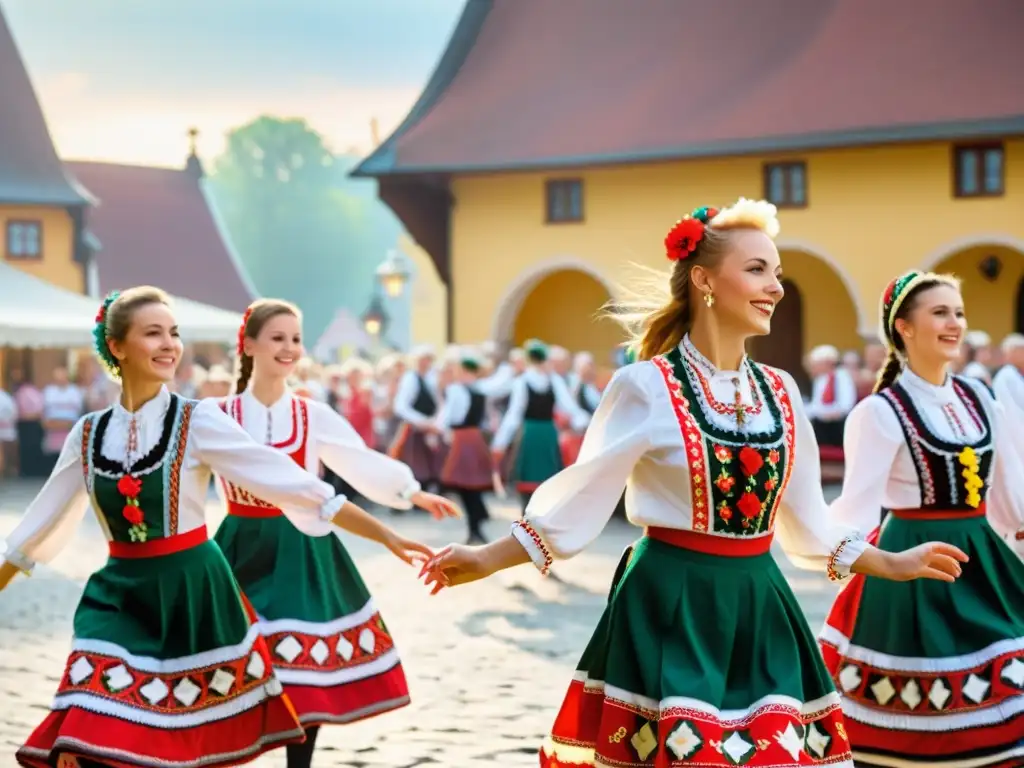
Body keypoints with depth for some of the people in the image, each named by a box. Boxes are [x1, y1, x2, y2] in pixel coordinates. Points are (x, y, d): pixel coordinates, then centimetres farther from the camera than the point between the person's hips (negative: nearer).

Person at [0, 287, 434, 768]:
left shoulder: (198, 421, -7)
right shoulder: (89, 434, 3)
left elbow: (296, 486, -9)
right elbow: (42, 522, 16)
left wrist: (385, 536, -13)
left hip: (193, 598, -2)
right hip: (120, 598, 2)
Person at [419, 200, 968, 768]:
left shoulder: (780, 393, 7)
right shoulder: (646, 387, -10)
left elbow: (808, 525, 16)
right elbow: (578, 502, -4)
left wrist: (893, 564, 21)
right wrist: (488, 559, -9)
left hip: (756, 611, 5)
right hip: (670, 611, -5)